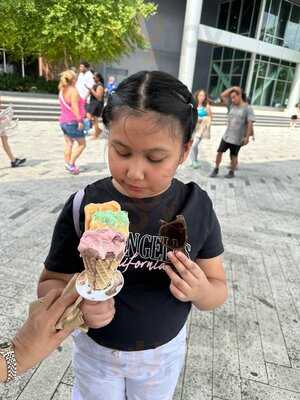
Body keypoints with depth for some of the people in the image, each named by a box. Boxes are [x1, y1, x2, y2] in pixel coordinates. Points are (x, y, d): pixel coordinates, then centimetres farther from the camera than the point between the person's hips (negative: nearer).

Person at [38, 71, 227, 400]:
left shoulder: (197, 207, -19)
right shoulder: (83, 207, -23)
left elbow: (218, 287, -9)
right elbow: (49, 284, -12)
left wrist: (202, 291, -31)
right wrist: (78, 304, -33)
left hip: (166, 350, 2)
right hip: (96, 349, -1)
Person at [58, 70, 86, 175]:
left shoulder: (62, 90, 14)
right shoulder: (73, 90, -13)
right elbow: (74, 107, -21)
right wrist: (79, 120, -23)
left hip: (63, 121, 9)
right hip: (72, 122, -9)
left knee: (68, 144, 12)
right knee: (81, 144, 0)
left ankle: (67, 164, 14)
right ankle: (71, 163, -4)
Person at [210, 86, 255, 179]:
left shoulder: (247, 108, -10)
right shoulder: (231, 105, 3)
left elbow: (250, 123, -12)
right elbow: (223, 95, 4)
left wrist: (247, 137, -16)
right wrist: (232, 88, -3)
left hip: (237, 138, -4)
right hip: (226, 135, 4)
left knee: (234, 155, 9)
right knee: (219, 152, 5)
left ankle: (231, 172, 26)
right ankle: (216, 169, 21)